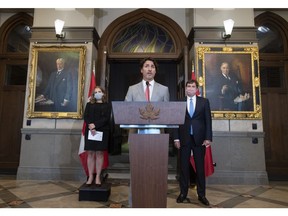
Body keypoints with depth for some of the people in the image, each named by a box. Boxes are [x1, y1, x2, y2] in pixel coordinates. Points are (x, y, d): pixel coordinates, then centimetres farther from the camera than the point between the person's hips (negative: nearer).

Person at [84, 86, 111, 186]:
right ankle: (90, 177, 8)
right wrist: (91, 127, -14)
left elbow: (106, 118, -5)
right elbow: (85, 117, 3)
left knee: (99, 153, 0)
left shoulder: (107, 105, 8)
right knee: (90, 153, 2)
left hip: (102, 131, -1)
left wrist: (95, 125, -16)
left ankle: (98, 177, 6)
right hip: (90, 131, 2)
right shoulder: (89, 104, 15)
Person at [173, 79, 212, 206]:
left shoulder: (204, 101, 7)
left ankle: (201, 194, 18)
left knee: (200, 167, 6)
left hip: (199, 138, 0)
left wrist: (208, 137, -5)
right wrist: (176, 138, -4)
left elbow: (208, 120, 3)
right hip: (184, 138, 0)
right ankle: (183, 193, 19)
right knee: (184, 167, 7)